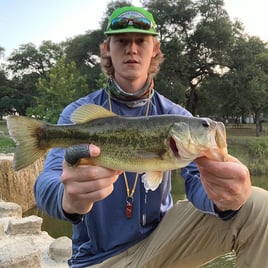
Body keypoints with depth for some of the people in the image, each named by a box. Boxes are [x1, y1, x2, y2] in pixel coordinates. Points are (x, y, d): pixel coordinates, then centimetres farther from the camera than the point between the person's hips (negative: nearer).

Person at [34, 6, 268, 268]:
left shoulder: (176, 116, -4)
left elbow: (199, 178, -17)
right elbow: (47, 184, -22)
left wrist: (223, 197, -42)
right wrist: (69, 198, -46)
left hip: (159, 239, 1)